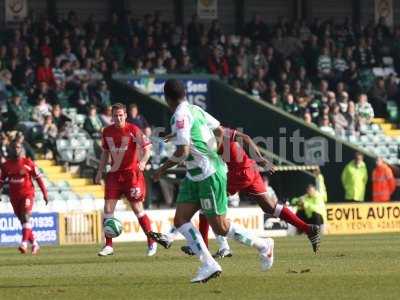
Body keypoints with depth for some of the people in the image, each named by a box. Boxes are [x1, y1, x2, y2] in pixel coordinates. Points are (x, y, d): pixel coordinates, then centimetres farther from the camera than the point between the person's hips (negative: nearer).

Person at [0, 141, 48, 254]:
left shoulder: (28, 163, -5)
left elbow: (38, 178, 1)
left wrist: (45, 193, 0)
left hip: (27, 194, -4)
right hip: (14, 197, 4)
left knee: (26, 217, -20)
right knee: (23, 221, 9)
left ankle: (24, 244, -28)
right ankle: (34, 244, 22)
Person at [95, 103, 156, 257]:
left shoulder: (133, 130, -10)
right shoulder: (107, 132, 5)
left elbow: (147, 148, -11)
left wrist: (143, 161, -29)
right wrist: (100, 171, 12)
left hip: (132, 173, -4)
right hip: (114, 174, 4)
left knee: (137, 208, -3)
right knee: (108, 208, -4)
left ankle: (152, 243, 10)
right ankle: (108, 246, 3)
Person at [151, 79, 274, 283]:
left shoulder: (181, 116, -18)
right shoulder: (195, 109, 9)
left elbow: (182, 152, -23)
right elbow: (219, 130, 19)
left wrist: (162, 170, -10)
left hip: (210, 175, -10)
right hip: (195, 177, 10)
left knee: (220, 228, -2)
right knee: (180, 220, 0)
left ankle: (263, 246, 14)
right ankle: (209, 265, -3)